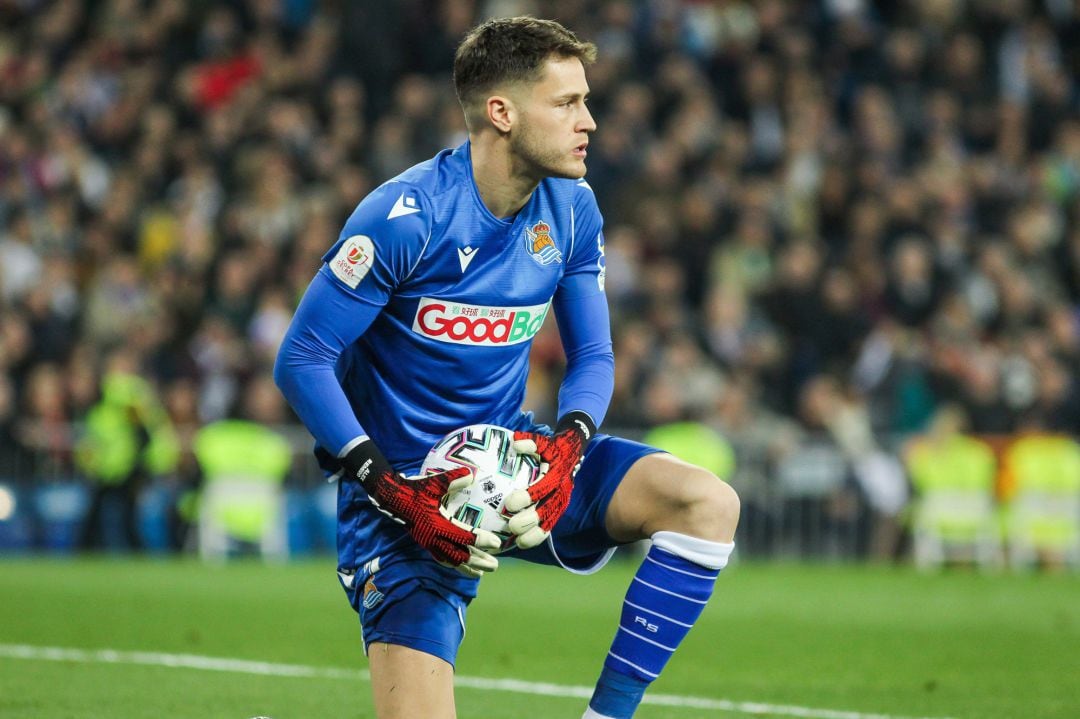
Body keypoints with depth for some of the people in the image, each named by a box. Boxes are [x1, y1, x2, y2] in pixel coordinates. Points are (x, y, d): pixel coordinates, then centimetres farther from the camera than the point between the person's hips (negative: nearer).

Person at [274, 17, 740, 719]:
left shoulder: (572, 211, 1)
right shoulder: (405, 217, -18)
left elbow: (592, 356, 7)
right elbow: (302, 360, -16)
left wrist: (570, 443, -16)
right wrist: (393, 494, -23)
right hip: (407, 486, -6)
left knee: (708, 503, -15)